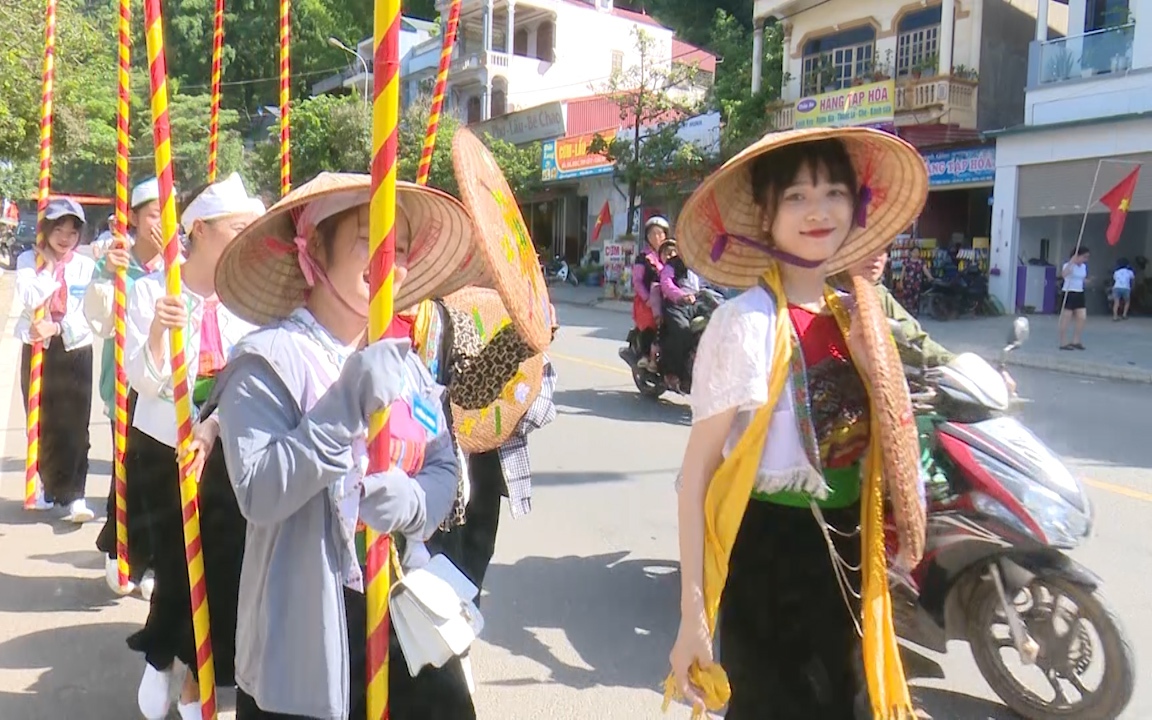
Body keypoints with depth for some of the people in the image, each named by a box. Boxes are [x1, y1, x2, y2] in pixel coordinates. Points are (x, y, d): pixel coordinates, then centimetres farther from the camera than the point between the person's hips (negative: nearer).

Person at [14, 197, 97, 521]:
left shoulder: (85, 265, 1)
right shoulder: (28, 259, 2)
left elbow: (89, 312, -7)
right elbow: (30, 299, -15)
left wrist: (57, 327, -20)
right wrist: (49, 263, -14)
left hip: (74, 350, -1)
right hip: (36, 349, 1)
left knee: (73, 425, -7)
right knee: (42, 423, 8)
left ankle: (74, 494, -7)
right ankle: (50, 486, 25)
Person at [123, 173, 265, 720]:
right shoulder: (151, 289, -10)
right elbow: (143, 382, -14)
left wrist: (209, 430, -20)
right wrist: (157, 332, -31)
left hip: (226, 452, 2)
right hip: (161, 450, -1)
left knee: (221, 567, 2)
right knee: (177, 565, 5)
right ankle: (162, 658, 38)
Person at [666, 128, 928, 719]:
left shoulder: (853, 313, 3)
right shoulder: (746, 321, -16)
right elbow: (696, 471, -17)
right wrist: (693, 611, -21)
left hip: (846, 553, 7)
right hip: (768, 555, -7)